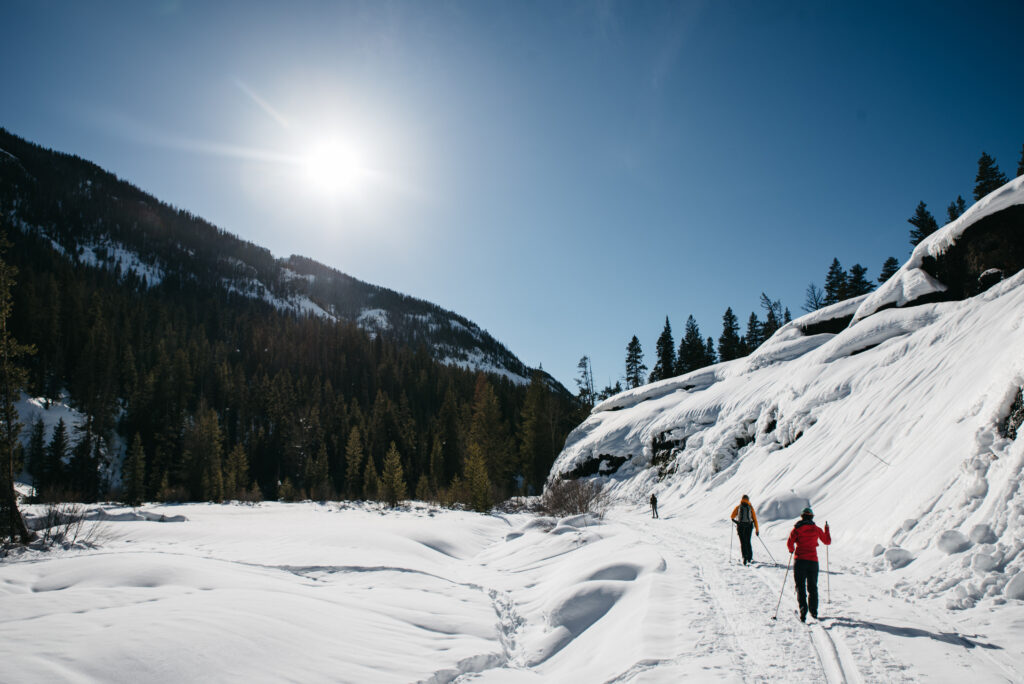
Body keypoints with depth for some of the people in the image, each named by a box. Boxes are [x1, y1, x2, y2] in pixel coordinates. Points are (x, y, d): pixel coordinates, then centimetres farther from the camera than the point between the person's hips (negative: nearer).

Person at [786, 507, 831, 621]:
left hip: (800, 560, -2)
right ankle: (814, 611, 18)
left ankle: (803, 609, -12)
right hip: (813, 560, 2)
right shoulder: (817, 529, 4)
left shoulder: (797, 529, -1)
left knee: (800, 586, 3)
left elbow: (789, 543, -8)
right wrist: (827, 530, 33)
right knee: (812, 587, 16)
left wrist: (792, 550, 13)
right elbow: (827, 541, 17)